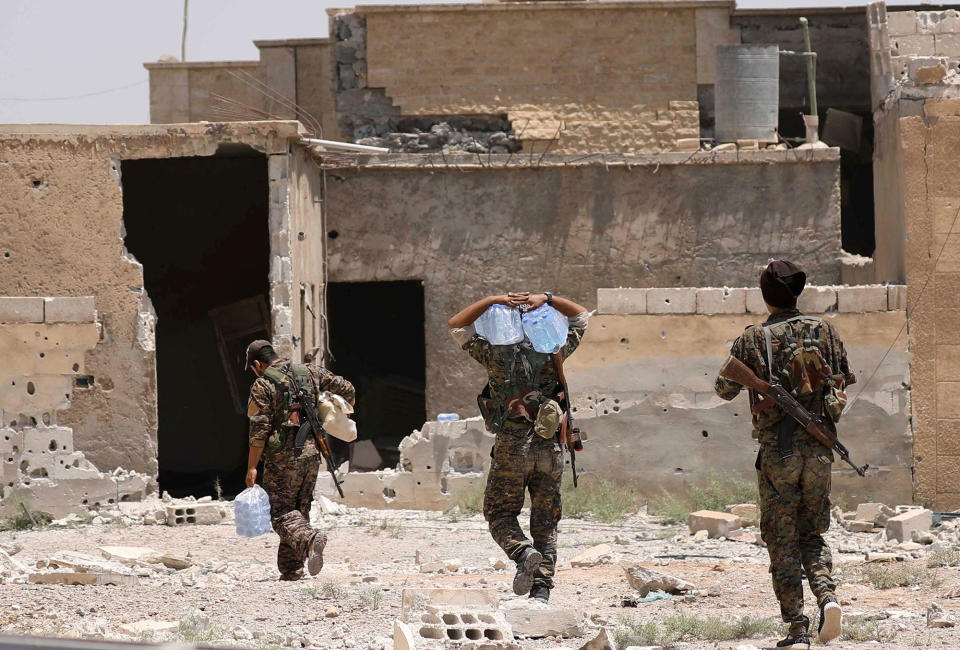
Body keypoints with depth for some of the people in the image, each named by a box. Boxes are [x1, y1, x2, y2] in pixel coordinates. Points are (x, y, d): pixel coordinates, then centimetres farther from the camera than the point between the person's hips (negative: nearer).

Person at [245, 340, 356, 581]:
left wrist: (252, 467, -8)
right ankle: (292, 568, 12)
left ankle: (310, 540, -30)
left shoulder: (263, 385, -6)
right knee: (300, 509, 14)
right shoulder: (310, 373, 11)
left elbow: (259, 430, -11)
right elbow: (346, 389, 16)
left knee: (281, 511, -2)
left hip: (282, 456, -6)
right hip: (311, 453, 6)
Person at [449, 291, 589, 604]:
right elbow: (581, 316, 19)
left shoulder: (495, 355, 0)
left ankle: (523, 552, -18)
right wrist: (546, 299, 8)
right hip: (550, 448, 2)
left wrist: (493, 301, 6)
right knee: (545, 522, 7)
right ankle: (542, 592, -4)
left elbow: (457, 325, 14)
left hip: (511, 448, -2)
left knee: (500, 513, 12)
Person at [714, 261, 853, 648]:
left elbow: (725, 390, 2)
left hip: (777, 451, -2)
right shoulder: (823, 331, 2)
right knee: (812, 535, 16)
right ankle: (827, 595, -11)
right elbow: (844, 382, 7)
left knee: (782, 542, 5)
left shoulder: (753, 340, -4)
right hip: (819, 451, 2)